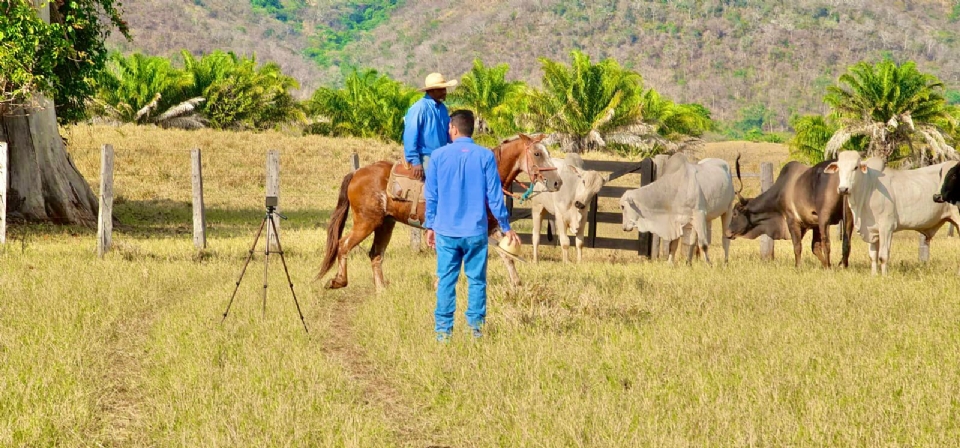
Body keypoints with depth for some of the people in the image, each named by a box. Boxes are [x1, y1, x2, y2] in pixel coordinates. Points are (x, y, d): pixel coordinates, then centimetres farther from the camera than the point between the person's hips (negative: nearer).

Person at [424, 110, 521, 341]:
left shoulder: (439, 156, -1)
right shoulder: (486, 156, -4)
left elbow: (431, 196, 4)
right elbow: (494, 195, -2)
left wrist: (430, 226, 14)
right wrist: (506, 227, 7)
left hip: (446, 231, 1)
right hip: (476, 231, -1)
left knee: (446, 280, 6)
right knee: (477, 280, 7)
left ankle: (444, 329, 8)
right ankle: (476, 327, 8)